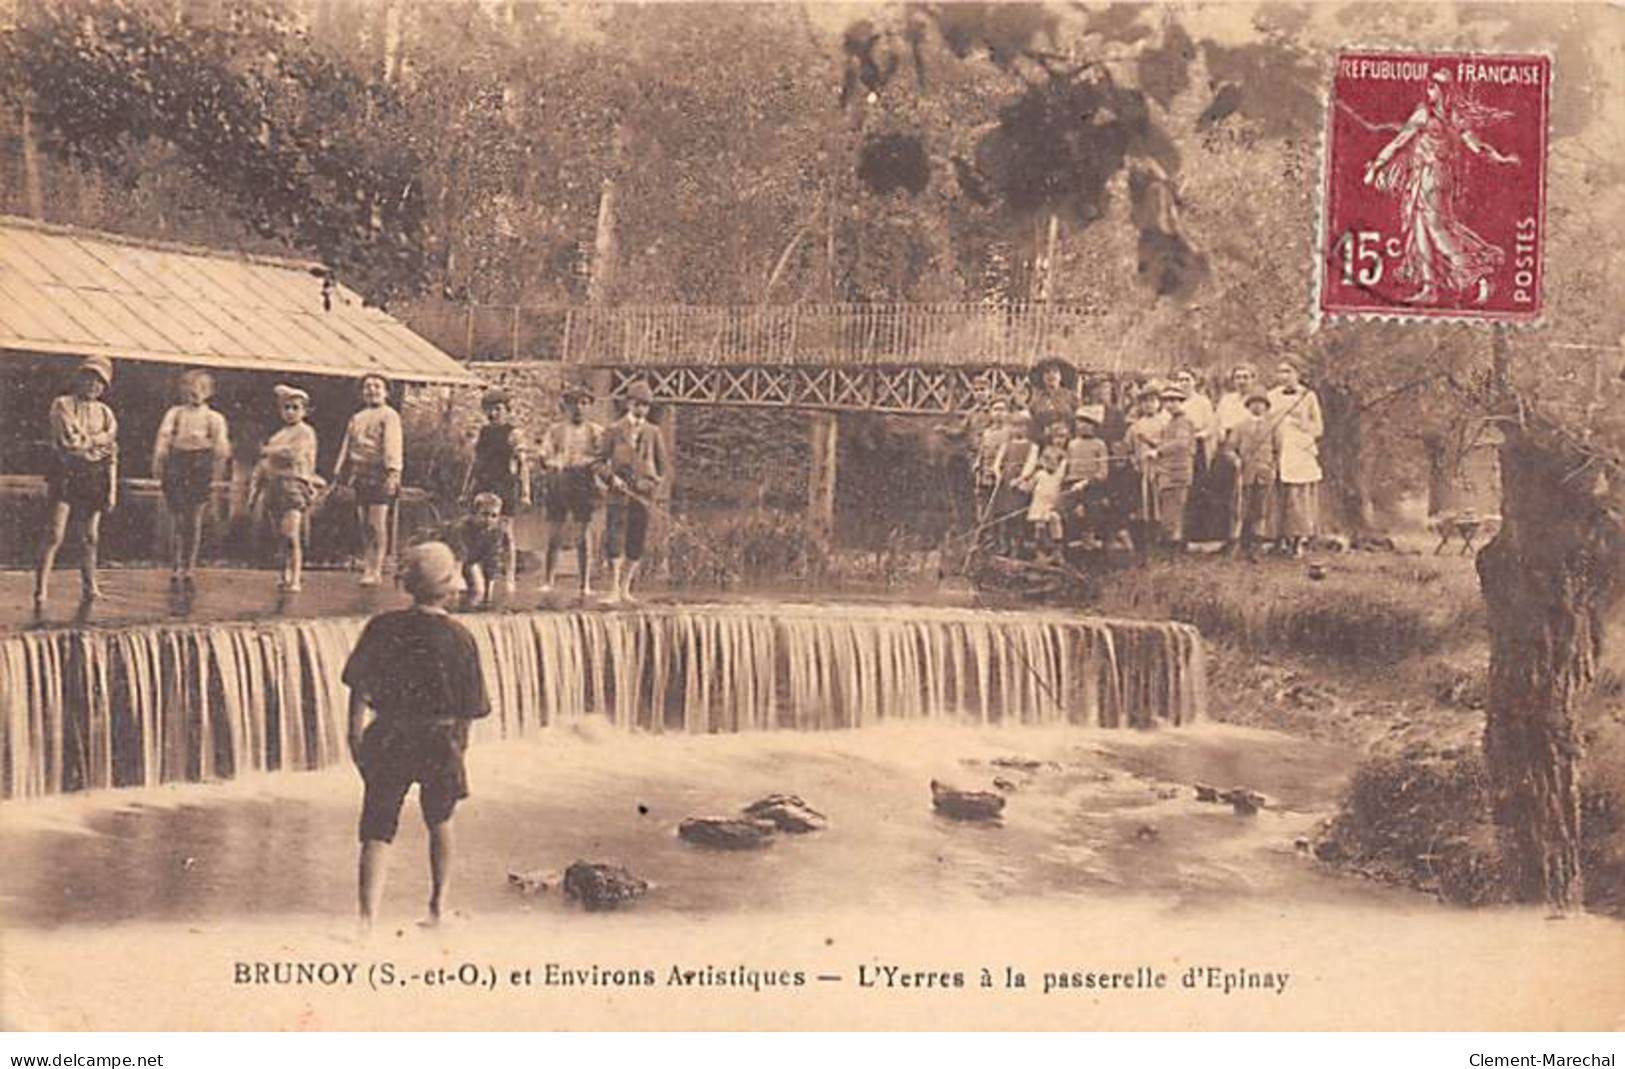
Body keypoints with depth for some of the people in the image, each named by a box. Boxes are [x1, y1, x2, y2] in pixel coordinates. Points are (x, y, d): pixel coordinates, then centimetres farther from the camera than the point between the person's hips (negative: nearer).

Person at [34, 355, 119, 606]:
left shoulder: (105, 413, 13)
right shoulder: (62, 405, 0)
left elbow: (111, 454, 12)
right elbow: (69, 439, -13)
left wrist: (112, 490, 7)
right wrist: (97, 440, -2)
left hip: (93, 479, 4)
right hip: (65, 475, -4)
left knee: (90, 536, 8)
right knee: (54, 535, -9)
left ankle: (89, 586, 18)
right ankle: (40, 590, -9)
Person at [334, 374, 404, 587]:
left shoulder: (389, 416, 1)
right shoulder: (356, 419, 23)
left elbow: (393, 445, -10)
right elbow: (346, 447, 24)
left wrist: (392, 472, -21)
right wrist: (339, 474, 16)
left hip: (379, 475, -6)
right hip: (360, 475, 7)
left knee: (378, 524, -9)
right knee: (363, 524, 6)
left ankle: (376, 570, -9)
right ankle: (366, 565, 11)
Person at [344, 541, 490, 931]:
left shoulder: (383, 628, -6)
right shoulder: (458, 637, -10)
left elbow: (359, 687, -2)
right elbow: (471, 706, -6)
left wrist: (356, 733, 10)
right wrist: (458, 741, 11)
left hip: (389, 740, 0)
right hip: (440, 742, 0)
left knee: (378, 830, 4)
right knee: (440, 822, 23)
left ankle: (368, 917, -11)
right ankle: (438, 906, 31)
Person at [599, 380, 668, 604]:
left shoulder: (654, 432, 12)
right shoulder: (615, 430, 5)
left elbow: (662, 463, 18)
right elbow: (601, 459, 7)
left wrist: (655, 485, 4)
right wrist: (611, 476, -9)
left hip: (643, 494, 3)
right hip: (619, 493, -3)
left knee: (637, 543, 3)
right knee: (615, 539, -10)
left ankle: (625, 589, 11)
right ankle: (614, 589, -10)